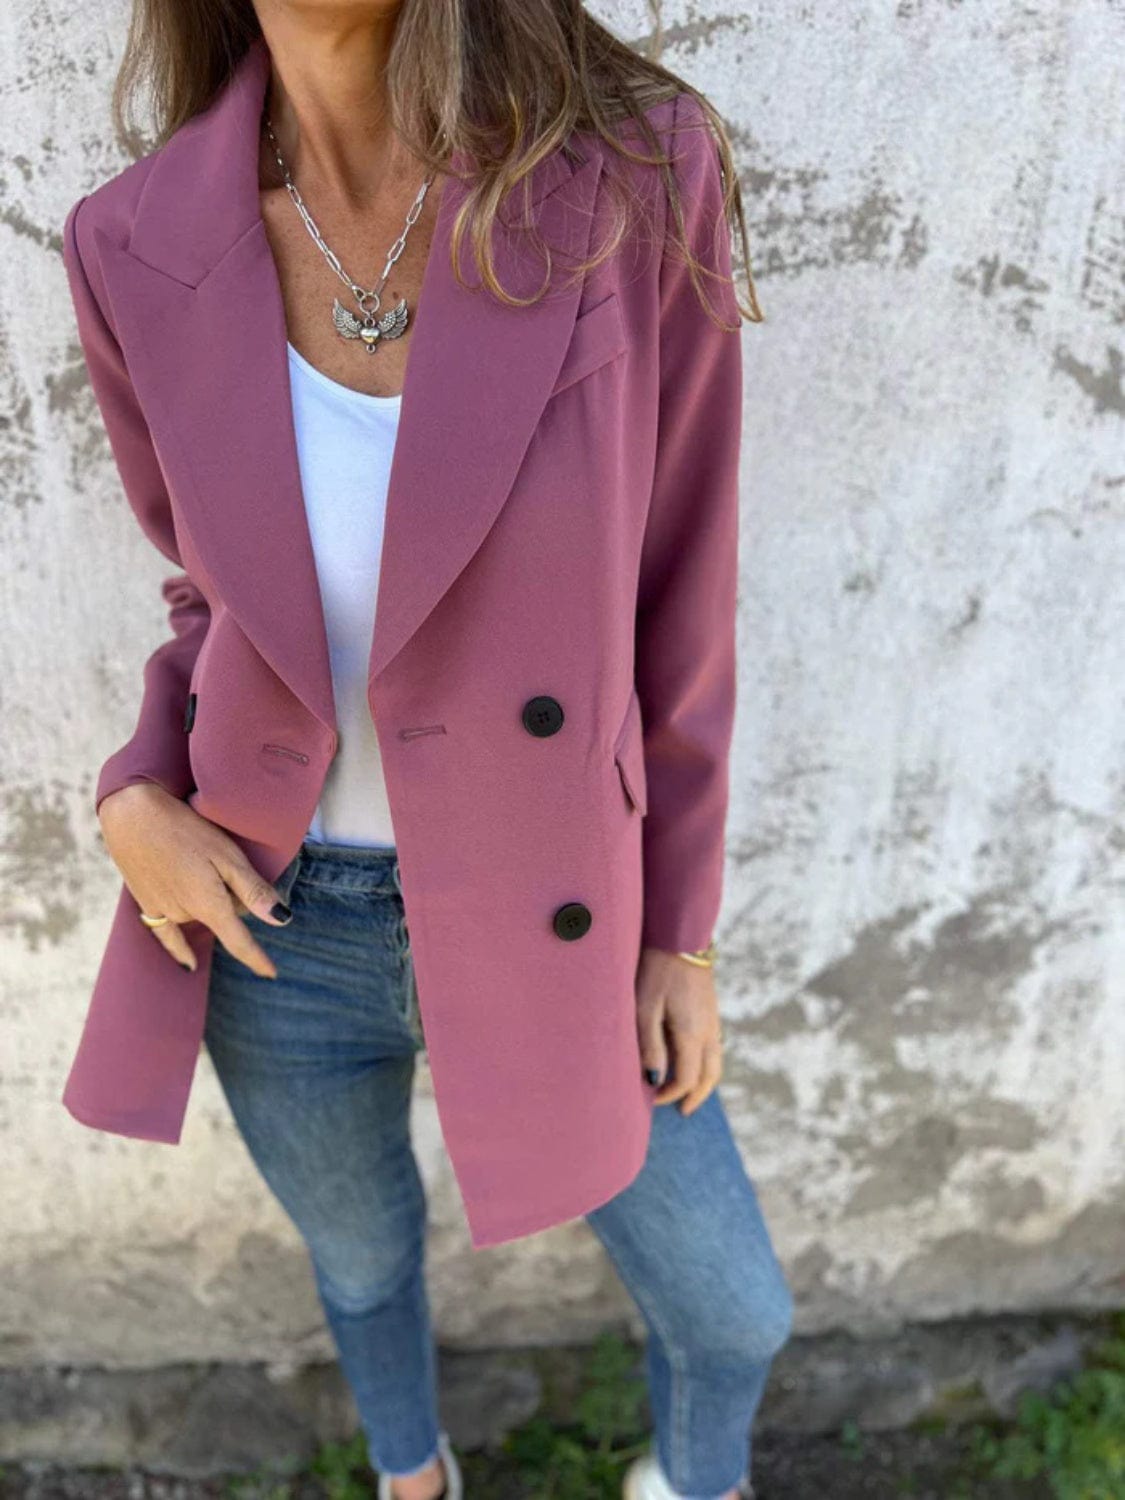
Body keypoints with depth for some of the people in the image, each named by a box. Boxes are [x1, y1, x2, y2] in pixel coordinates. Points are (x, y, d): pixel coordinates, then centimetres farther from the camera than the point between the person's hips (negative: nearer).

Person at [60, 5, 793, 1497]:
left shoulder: (637, 169, -18)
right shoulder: (141, 249, -11)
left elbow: (676, 599, -9)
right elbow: (222, 595, 5)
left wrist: (683, 930, -2)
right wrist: (136, 793, -13)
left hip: (544, 918, 0)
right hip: (274, 923, 2)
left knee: (734, 1315, 17)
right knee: (364, 1258, 29)